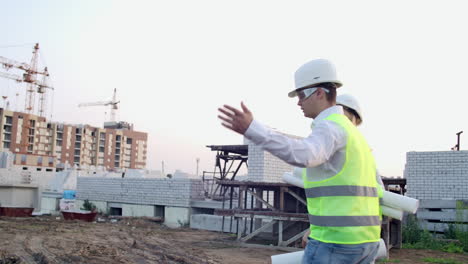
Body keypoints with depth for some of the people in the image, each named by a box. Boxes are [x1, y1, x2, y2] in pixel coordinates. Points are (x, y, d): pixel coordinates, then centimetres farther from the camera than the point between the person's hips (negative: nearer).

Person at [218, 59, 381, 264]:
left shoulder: (331, 127, -11)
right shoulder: (352, 134, 21)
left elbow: (303, 156, -37)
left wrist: (252, 129, -46)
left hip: (336, 239, -10)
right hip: (363, 239, 10)